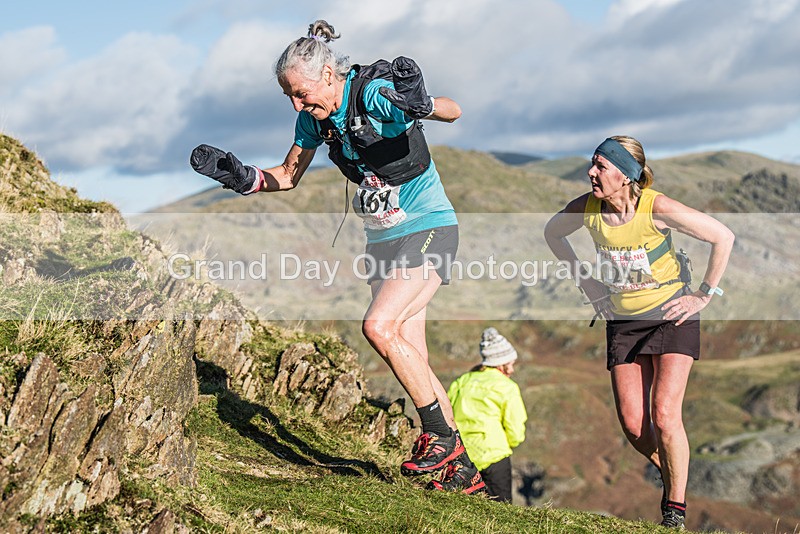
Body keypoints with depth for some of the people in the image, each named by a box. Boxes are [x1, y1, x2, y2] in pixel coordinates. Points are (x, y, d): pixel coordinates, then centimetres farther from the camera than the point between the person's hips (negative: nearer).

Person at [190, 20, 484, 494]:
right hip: (384, 239, 8)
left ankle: (441, 436, -9)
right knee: (413, 359, 6)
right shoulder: (315, 117, 0)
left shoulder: (375, 94, -21)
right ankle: (464, 469, 16)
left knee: (379, 326, -24)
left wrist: (421, 105, -55)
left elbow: (453, 113, -33)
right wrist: (242, 177, -7)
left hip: (430, 228, -8)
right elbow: (289, 176, 11)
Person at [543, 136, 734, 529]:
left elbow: (723, 237, -14)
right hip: (622, 321, 4)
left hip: (671, 316, -4)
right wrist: (585, 280, 7)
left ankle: (676, 510, 2)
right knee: (633, 425, 0)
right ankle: (672, 476, 29)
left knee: (664, 416, -14)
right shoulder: (586, 209, -12)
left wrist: (704, 296, -10)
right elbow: (552, 233, 11)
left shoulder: (656, 208, -23)